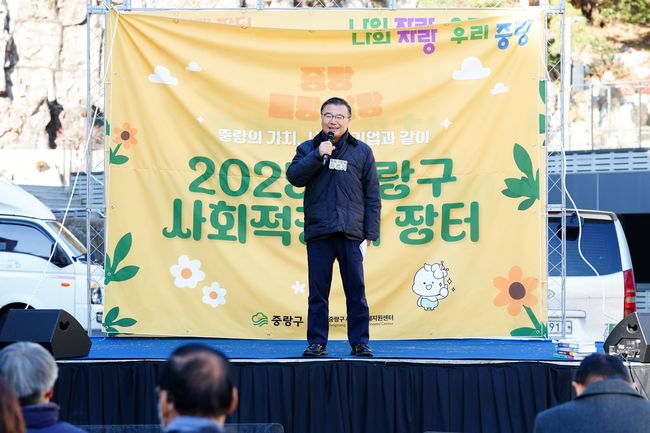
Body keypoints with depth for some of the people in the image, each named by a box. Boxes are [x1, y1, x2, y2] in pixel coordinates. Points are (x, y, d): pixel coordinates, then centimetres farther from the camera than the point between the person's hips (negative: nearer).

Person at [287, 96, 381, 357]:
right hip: (318, 232, 0)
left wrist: (370, 232, 1)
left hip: (351, 232, 0)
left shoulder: (361, 152, 8)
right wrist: (318, 155, -13)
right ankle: (316, 342, 9)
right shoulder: (308, 149, 10)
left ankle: (360, 342, 6)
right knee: (318, 291, 3)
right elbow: (294, 177, -4)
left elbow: (372, 195, 7)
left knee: (356, 290, 0)